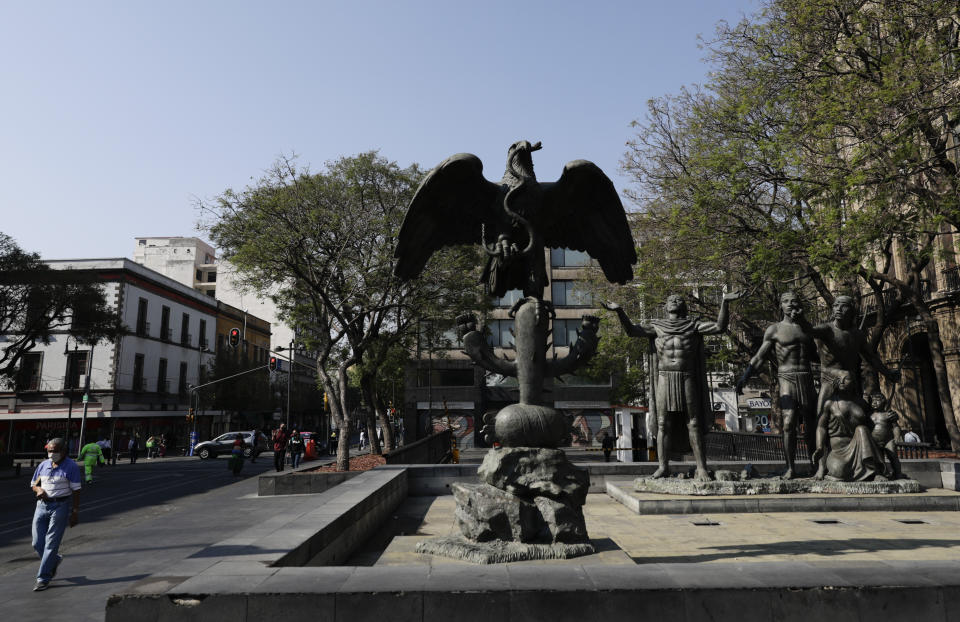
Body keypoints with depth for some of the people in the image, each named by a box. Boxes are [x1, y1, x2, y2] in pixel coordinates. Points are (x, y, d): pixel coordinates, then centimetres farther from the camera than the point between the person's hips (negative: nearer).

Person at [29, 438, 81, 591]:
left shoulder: (71, 467, -9)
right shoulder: (43, 465, 7)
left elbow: (76, 491, -9)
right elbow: (33, 484, 19)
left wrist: (75, 512, -12)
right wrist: (38, 490, -6)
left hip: (61, 506, -6)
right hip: (42, 505, 6)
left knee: (51, 544, -4)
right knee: (37, 543, 7)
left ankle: (43, 578, 6)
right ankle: (54, 560, 36)